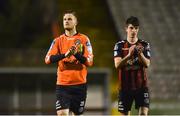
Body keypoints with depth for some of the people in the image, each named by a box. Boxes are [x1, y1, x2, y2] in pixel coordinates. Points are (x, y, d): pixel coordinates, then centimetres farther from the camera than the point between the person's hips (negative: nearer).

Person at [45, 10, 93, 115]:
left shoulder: (83, 39, 3)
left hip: (79, 84, 0)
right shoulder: (58, 41, 8)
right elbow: (48, 59, -5)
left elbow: (89, 62, -4)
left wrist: (76, 54, -20)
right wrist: (64, 55, -20)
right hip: (62, 84, 0)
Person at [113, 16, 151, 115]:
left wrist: (140, 54, -24)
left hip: (141, 86, 0)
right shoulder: (119, 45, 2)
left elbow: (147, 64, -5)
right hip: (125, 86, 0)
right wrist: (129, 55, -27)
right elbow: (117, 65, -11)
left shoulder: (144, 45, 4)